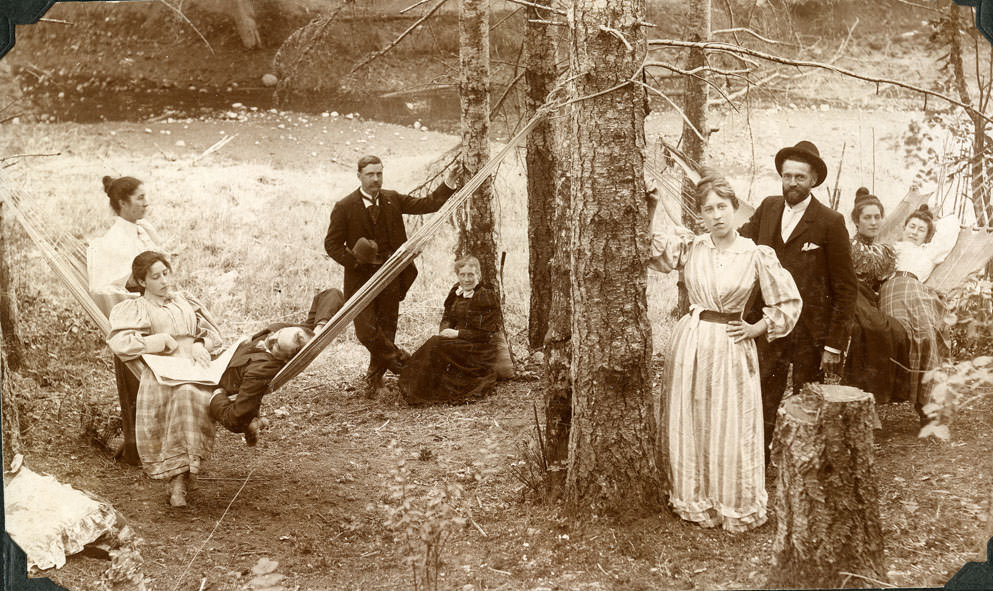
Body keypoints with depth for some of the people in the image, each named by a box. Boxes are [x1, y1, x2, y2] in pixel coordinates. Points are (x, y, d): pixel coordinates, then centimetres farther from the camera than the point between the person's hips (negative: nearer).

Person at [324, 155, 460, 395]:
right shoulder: (344, 208, -6)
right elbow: (332, 244, -2)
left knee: (386, 330, 10)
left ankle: (374, 376, 28)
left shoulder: (392, 200, 4)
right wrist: (355, 261, -15)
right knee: (366, 331, -11)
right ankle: (401, 359, 12)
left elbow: (428, 204, 3)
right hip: (361, 278, -3)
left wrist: (449, 182, -9)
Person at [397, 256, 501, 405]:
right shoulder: (456, 291, 9)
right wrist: (445, 331, -7)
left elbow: (485, 334, -14)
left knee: (436, 345, -25)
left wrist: (457, 333, -18)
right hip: (458, 342, 7)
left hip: (478, 350, -7)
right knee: (436, 342, -23)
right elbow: (447, 317, 16)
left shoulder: (487, 296, -12)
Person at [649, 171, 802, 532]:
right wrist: (648, 214, -13)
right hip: (690, 343, 3)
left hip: (731, 348, -2)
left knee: (731, 431, 3)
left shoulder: (757, 255, -5)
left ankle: (736, 507, 20)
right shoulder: (690, 247, 1)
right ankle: (695, 501, 26)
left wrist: (755, 329, -2)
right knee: (689, 426, 10)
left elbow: (789, 303, 2)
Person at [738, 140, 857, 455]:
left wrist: (835, 344, -10)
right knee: (761, 408, 3)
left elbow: (845, 288, -6)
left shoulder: (830, 222, -7)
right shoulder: (767, 208, 7)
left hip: (810, 334, -3)